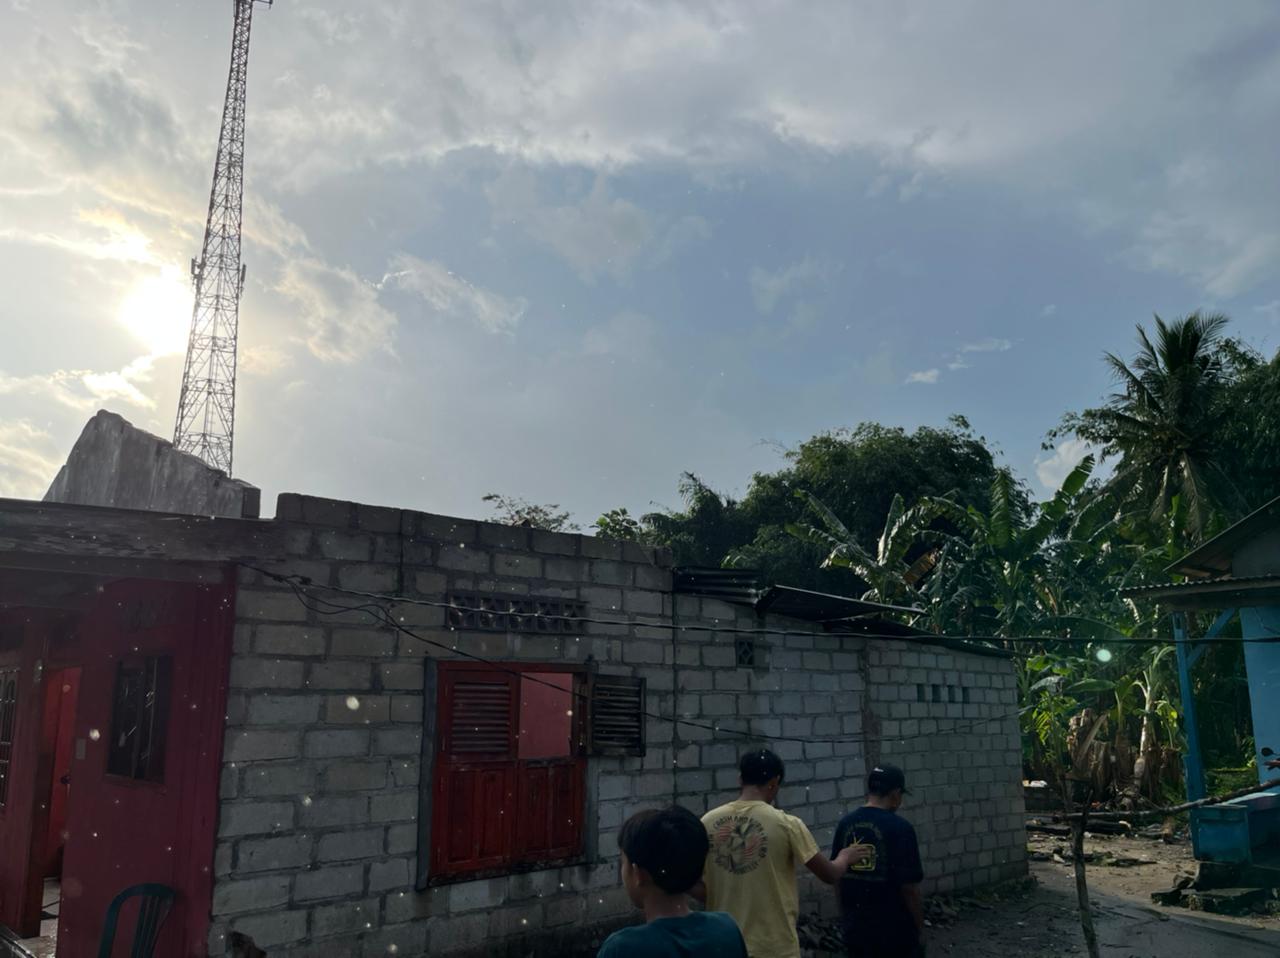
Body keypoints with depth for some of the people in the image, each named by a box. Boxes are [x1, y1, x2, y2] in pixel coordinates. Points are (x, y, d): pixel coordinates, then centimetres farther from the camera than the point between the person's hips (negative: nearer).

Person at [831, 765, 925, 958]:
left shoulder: (845, 824, 0)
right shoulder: (899, 827, -16)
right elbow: (909, 886, -16)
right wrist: (919, 928, -3)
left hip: (854, 926, 5)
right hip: (893, 928, -5)